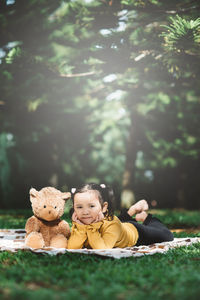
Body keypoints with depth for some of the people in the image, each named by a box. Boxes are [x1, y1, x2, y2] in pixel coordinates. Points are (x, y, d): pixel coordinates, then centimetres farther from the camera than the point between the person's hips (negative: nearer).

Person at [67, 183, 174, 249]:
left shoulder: (111, 224, -48)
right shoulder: (78, 225, -33)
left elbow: (103, 249, -58)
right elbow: (71, 248, -43)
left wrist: (92, 228, -58)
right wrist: (81, 228, -52)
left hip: (135, 232, -5)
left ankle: (146, 217, 39)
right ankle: (131, 212, 43)